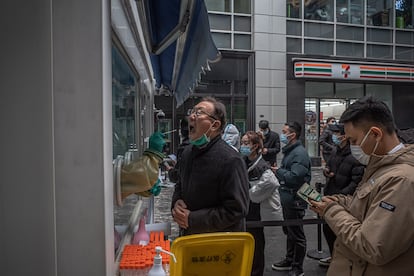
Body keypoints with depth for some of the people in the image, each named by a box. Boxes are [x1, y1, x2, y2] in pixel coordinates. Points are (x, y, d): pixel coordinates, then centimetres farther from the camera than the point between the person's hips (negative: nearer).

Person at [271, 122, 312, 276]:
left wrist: (279, 171, -15)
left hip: (295, 199, -10)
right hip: (287, 197, 10)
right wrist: (278, 172, 0)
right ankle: (289, 260, 38)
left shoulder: (299, 153, -19)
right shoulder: (289, 150, 12)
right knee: (288, 231, 21)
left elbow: (295, 176, -29)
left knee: (296, 234, 5)